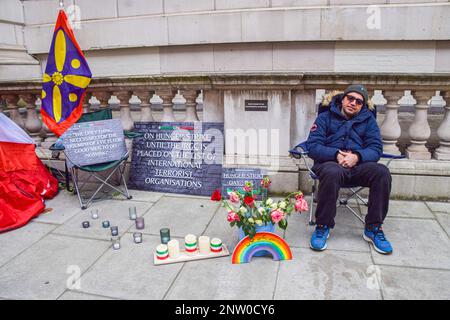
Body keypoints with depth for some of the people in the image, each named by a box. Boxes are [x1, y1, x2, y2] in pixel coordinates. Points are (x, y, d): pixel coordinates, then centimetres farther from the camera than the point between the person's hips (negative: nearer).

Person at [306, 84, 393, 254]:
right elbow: (313, 146, -1)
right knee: (332, 173, -38)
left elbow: (376, 149, 5)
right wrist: (336, 155, -17)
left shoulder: (368, 119, 17)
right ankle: (323, 226, -21)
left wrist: (357, 156, -16)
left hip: (359, 165, 3)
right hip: (330, 163, -2)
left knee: (382, 172, -28)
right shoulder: (325, 117, 10)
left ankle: (373, 228, -13)